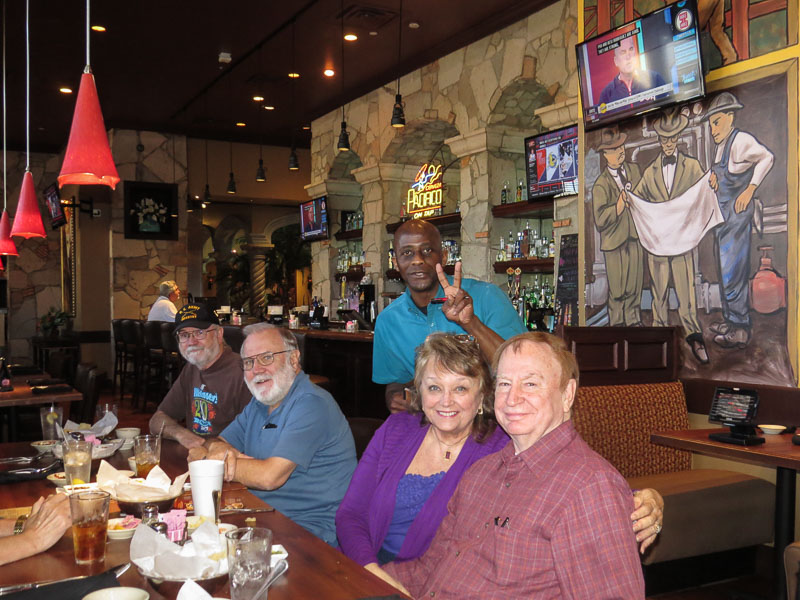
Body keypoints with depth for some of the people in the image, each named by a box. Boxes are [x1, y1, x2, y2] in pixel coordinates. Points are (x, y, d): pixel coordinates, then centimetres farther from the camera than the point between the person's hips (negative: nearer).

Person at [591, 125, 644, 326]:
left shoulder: (634, 169, 7)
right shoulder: (601, 185, -11)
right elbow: (600, 221, -18)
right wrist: (620, 204, -23)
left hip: (635, 237, 5)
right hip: (614, 241, -4)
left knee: (634, 285, 8)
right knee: (617, 289, 1)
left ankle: (634, 321, 21)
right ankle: (616, 323, 16)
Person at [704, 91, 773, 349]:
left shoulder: (740, 140, -15)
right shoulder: (722, 145, 13)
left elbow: (765, 157, -27)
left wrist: (749, 190, -28)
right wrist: (713, 174, 1)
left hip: (737, 211, -10)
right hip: (723, 212, 10)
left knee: (733, 270, -9)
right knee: (725, 269, 16)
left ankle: (740, 330, -2)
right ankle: (730, 320, 27)